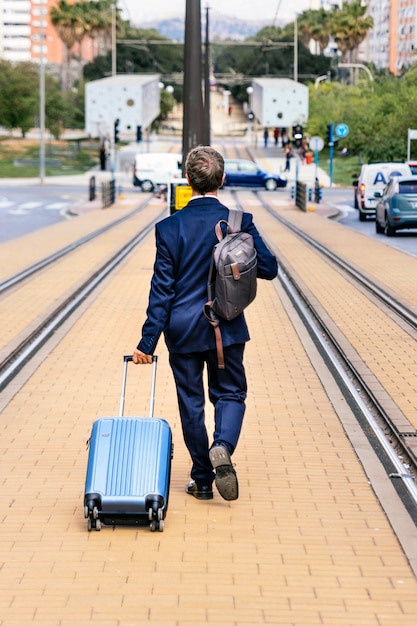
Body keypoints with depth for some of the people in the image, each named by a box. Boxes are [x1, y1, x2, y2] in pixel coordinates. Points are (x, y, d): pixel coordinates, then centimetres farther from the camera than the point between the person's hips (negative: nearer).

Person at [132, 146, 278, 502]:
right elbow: (269, 268, -4)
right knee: (230, 393, 14)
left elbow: (162, 288, -10)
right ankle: (222, 447, -14)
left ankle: (202, 479, 17)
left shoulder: (169, 228, -10)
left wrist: (148, 341, -6)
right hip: (227, 328, 0)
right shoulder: (240, 222, -8)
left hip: (182, 329, 0)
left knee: (191, 402, 11)